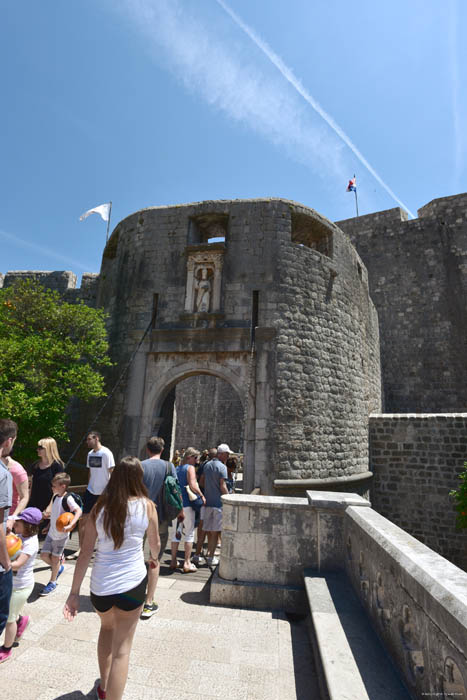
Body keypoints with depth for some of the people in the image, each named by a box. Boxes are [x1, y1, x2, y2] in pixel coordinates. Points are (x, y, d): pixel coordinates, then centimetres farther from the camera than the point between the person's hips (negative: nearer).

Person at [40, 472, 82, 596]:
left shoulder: (68, 498, -22)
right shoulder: (55, 497, 3)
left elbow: (79, 511, -34)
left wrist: (71, 525, -43)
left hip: (61, 534, -7)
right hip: (51, 532, 7)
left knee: (55, 558, 6)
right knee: (44, 555, 7)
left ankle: (52, 583, 27)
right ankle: (58, 567, 33)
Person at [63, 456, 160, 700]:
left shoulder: (100, 507, -5)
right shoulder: (147, 506, -9)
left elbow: (85, 552, -4)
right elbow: (155, 543, 5)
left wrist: (74, 593, 4)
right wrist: (154, 558, 27)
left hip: (100, 587, 4)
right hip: (132, 584, -3)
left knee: (107, 627, 32)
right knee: (122, 648, 14)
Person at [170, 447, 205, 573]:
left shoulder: (176, 469, 12)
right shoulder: (190, 468, -10)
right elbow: (193, 485, -23)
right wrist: (202, 496, -13)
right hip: (187, 504, -7)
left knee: (176, 533, 16)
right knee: (189, 533, 5)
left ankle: (173, 561, 22)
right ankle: (187, 563, 8)